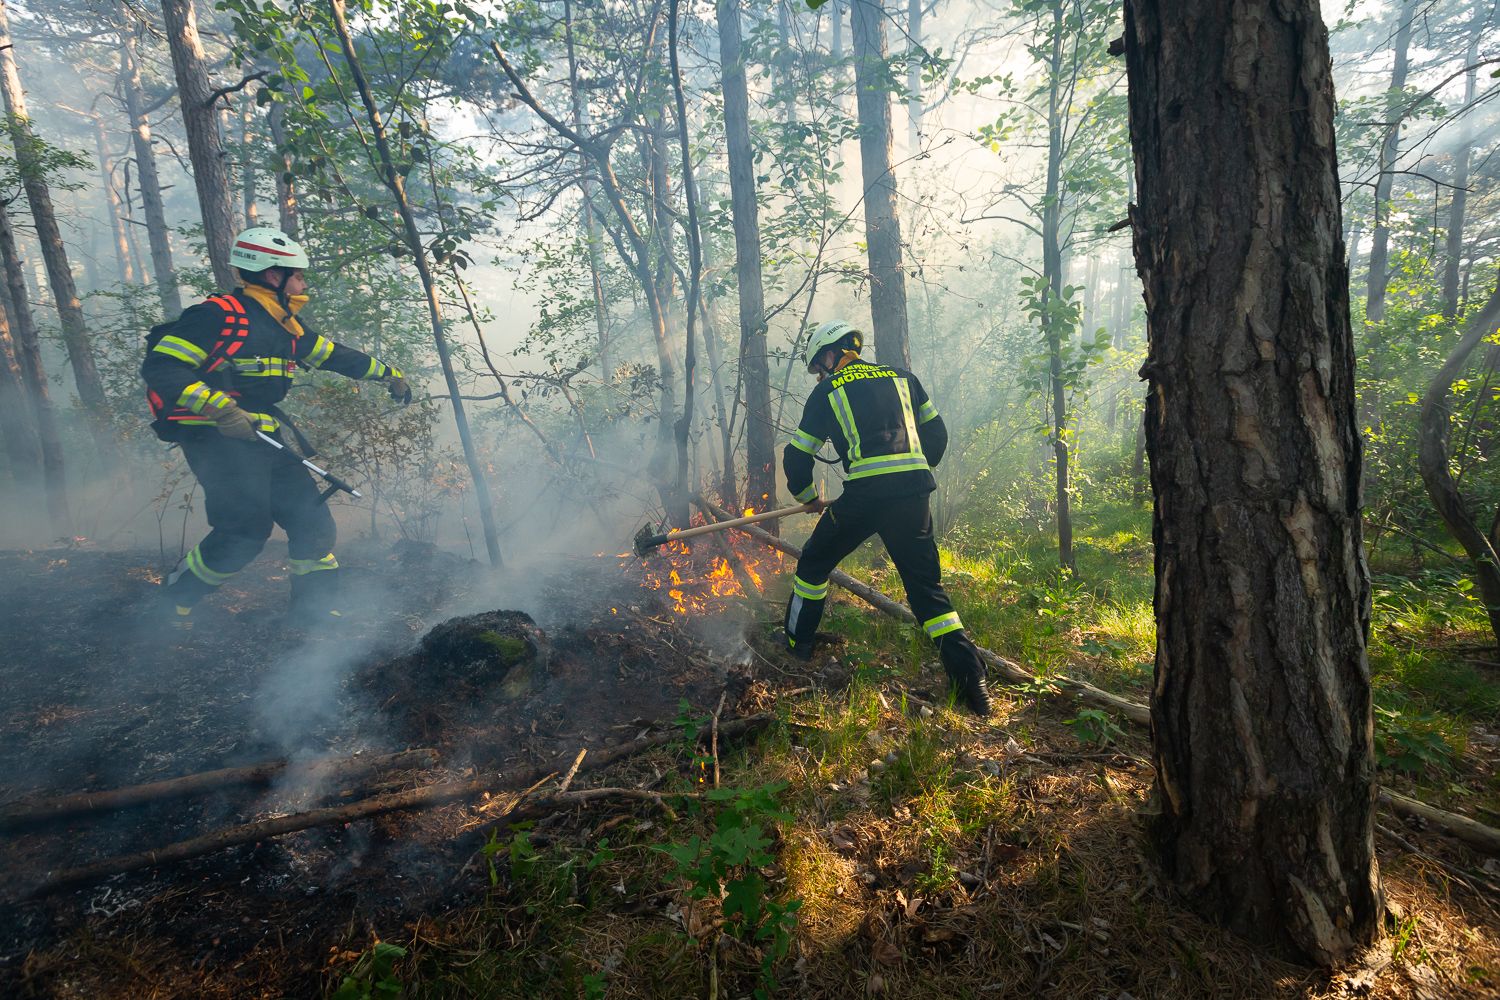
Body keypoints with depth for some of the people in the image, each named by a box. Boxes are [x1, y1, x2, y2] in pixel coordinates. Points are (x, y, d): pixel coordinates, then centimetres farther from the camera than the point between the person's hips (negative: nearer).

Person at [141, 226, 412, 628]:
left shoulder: (285, 326, 11)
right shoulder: (220, 315, -13)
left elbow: (332, 354, 25)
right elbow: (159, 368, -19)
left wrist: (388, 374, 28)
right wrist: (220, 409, -30)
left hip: (261, 437, 8)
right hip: (216, 438, -8)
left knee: (312, 520, 3)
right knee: (245, 529, -11)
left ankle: (316, 615, 13)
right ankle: (172, 603, 15)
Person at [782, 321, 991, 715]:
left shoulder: (828, 391, 12)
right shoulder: (901, 377, 21)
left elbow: (796, 457, 14)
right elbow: (937, 434, 21)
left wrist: (809, 497, 31)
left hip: (865, 493, -3)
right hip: (914, 493, 4)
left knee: (814, 563, 19)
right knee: (926, 583, 11)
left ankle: (796, 645, 30)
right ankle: (971, 677, 2)